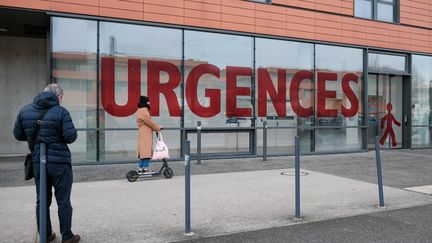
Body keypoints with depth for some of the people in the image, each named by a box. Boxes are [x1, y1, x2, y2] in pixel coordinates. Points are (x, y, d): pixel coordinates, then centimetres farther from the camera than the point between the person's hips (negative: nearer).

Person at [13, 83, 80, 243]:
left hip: (37, 162, 5)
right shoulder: (60, 112, -12)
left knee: (42, 201, 16)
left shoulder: (25, 111, 4)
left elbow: (18, 135, 10)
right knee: (63, 201, 5)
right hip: (59, 162, -5)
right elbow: (71, 137, -15)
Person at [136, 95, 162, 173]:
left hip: (142, 133, 10)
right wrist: (158, 128, -2)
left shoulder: (140, 111, 20)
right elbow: (150, 122, -13)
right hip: (145, 133, -10)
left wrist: (156, 128, 14)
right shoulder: (144, 111, -12)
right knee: (146, 150, -10)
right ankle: (145, 168, -12)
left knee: (143, 151, 10)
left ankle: (140, 168, 11)